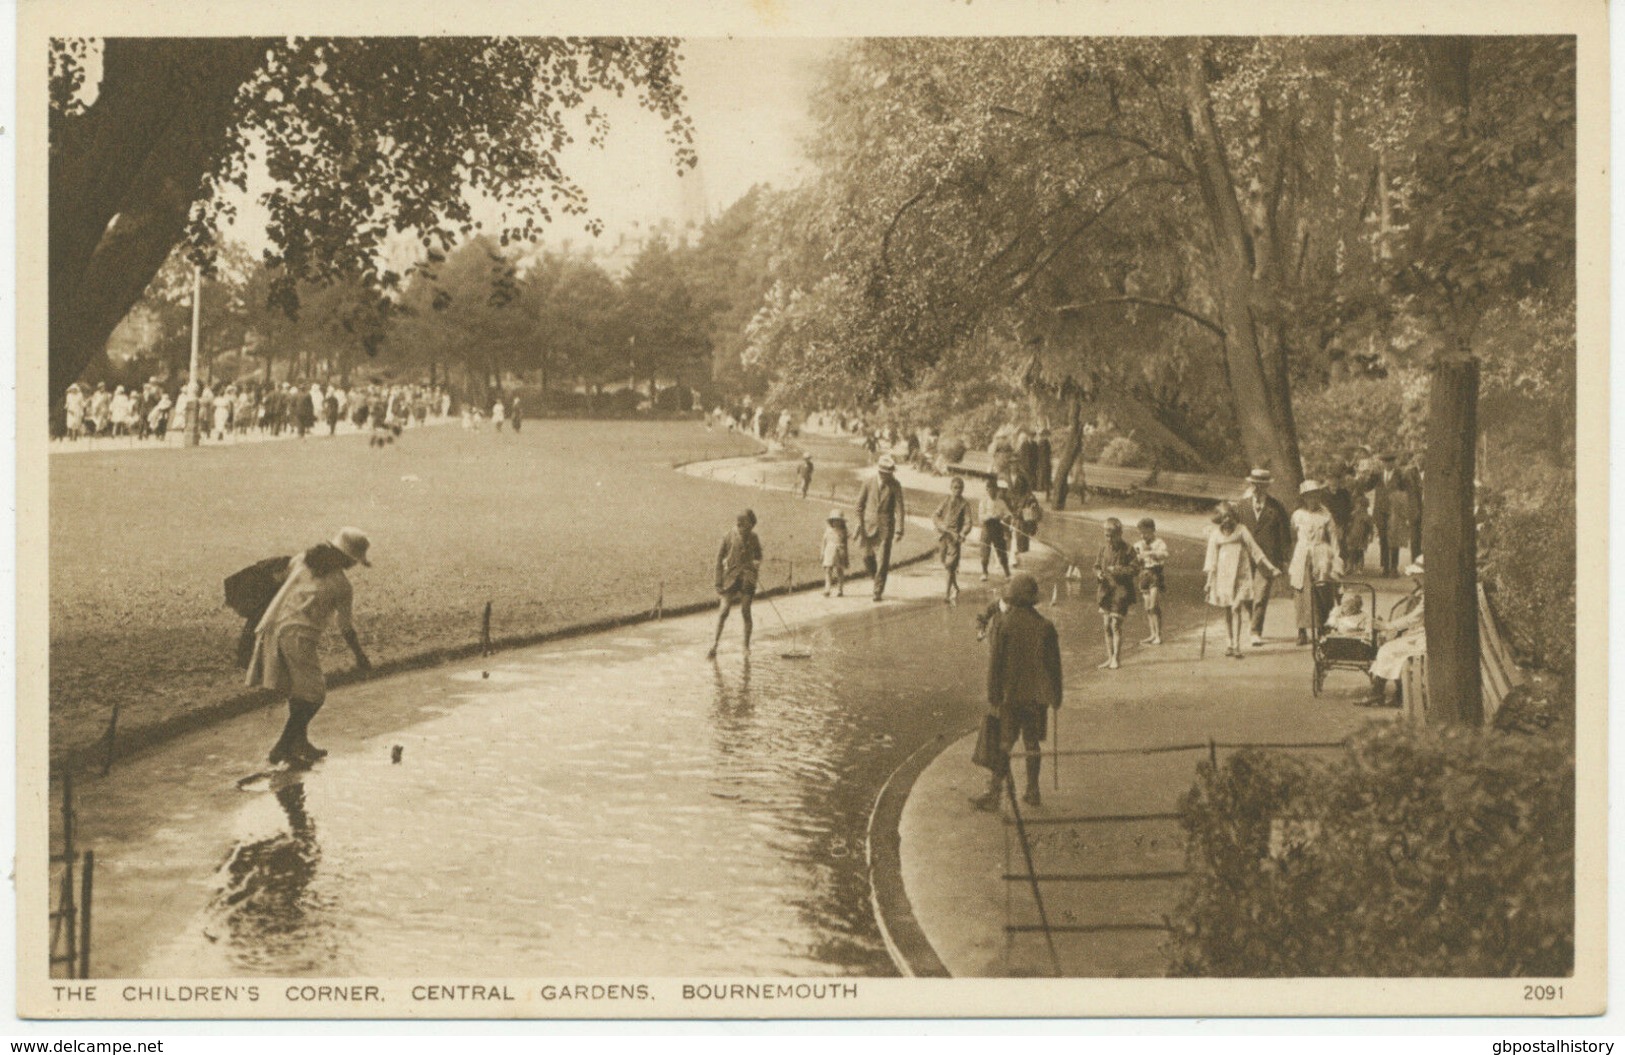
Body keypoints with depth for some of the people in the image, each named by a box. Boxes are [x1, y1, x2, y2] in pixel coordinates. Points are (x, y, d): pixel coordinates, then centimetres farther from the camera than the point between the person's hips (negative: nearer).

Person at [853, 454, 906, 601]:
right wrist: (859, 524, 1)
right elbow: (860, 504, 6)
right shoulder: (868, 483, -2)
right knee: (867, 557, 4)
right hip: (868, 525, 2)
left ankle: (878, 591, 2)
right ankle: (879, 577, 33)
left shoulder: (895, 486, -6)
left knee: (882, 560, -5)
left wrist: (899, 530, -14)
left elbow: (899, 508, -7)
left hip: (885, 527, -2)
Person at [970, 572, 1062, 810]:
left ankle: (994, 793, -2)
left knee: (1003, 744, 1)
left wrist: (993, 697, -7)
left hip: (1009, 694, -2)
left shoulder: (999, 624, -8)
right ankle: (1032, 792, 15)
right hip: (1036, 695, 2)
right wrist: (1056, 696, 13)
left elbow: (994, 663, -10)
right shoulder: (1045, 626, -1)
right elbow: (1054, 665, 3)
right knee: (1032, 743, 10)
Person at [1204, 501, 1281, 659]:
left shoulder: (1241, 530, 3)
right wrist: (1210, 580, 4)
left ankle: (1237, 645, -16)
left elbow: (1255, 550, 5)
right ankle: (1231, 643, 16)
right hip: (1223, 575, 2)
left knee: (1236, 608, -13)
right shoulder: (1215, 534, 6)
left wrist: (1270, 568, 4)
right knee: (1227, 610, 6)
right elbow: (1212, 558, 9)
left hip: (1241, 574, -2)